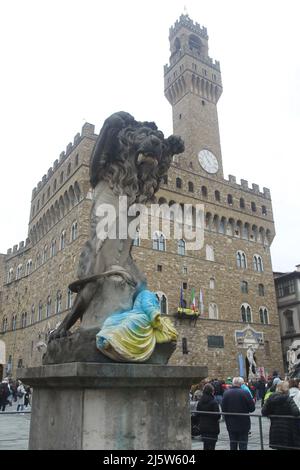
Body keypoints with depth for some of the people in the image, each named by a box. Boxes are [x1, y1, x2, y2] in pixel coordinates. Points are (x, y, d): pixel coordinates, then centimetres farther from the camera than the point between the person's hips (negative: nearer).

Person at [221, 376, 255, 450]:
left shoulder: (226, 393, -5)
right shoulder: (245, 393, -15)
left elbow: (223, 409, -4)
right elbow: (252, 408, -12)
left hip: (231, 424, 3)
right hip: (243, 424, -3)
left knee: (233, 445, 15)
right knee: (243, 445, 6)